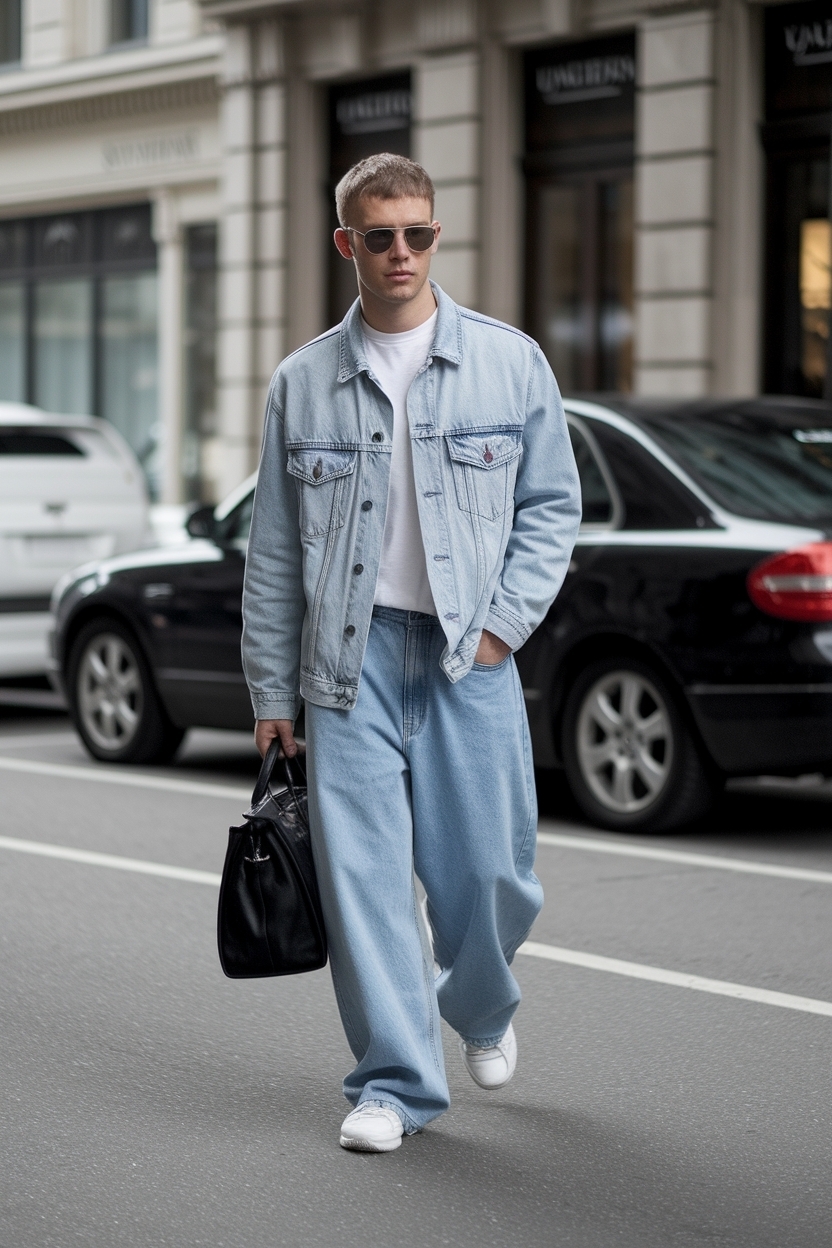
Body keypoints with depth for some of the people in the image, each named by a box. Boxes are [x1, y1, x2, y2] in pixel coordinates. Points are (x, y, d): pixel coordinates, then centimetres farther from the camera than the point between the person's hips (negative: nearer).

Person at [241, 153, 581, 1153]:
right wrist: (271, 691, 8)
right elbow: (273, 550, 10)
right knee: (361, 874, -4)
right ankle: (394, 1081, 8)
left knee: (484, 868, 2)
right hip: (350, 655, 1)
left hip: (469, 655, 0)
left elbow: (551, 504, 8)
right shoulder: (302, 383, 7)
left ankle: (480, 1008, 34)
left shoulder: (509, 362, 5)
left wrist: (502, 623, -4)